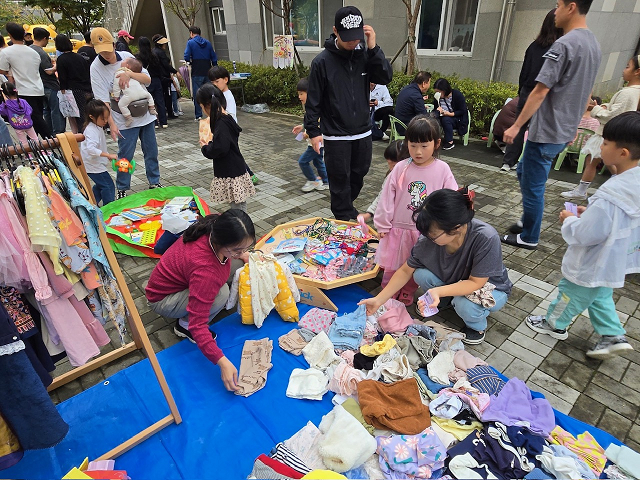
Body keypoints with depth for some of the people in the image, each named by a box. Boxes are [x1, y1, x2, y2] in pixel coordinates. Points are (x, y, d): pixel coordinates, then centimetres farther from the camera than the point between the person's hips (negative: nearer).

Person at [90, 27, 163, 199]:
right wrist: (111, 124, -23)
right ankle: (122, 189, 16)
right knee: (125, 155, -1)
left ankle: (154, 182, 28)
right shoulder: (96, 67, -8)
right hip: (125, 119, -4)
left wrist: (129, 73, -20)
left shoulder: (126, 56, 2)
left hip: (145, 113, 4)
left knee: (151, 151, 12)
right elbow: (103, 100, -14)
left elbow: (148, 80, -2)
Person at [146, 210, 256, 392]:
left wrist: (242, 254, -6)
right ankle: (184, 325, -3)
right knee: (221, 294, -32)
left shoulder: (213, 229, -22)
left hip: (178, 276, 8)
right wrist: (222, 362, -41)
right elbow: (198, 325, -39)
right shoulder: (204, 269, -42)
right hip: (162, 299, -8)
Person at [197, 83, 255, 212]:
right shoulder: (226, 119, 11)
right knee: (238, 207, 16)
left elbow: (219, 149, -29)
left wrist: (205, 147, -11)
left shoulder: (222, 124, -19)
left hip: (232, 175, -10)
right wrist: (209, 144, 10)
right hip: (232, 172, 10)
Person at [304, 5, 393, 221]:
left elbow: (385, 78, -8)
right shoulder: (322, 61, -9)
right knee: (340, 180, 3)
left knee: (358, 175, 17)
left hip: (363, 132, 5)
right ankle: (345, 219, 19)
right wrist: (313, 131, -10)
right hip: (335, 135, -4)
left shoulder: (364, 55, 1)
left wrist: (373, 48, -16)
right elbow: (313, 100, -7)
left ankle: (346, 207, 40)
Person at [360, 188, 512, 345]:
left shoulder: (486, 238, -37)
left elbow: (476, 282, -30)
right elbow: (405, 271, -13)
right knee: (421, 274, -23)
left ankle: (477, 326, 2)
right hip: (453, 282, 3)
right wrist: (378, 300, -15)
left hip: (490, 287, -3)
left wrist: (438, 291, -45)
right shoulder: (429, 239, -26)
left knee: (465, 304, -34)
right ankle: (444, 301, 8)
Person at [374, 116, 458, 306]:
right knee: (393, 266, 14)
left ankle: (406, 296, 37)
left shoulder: (442, 170, -9)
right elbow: (387, 197, -4)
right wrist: (382, 225, -1)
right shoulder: (401, 169, -8)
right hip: (400, 228, 0)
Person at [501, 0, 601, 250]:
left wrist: (516, 126, -16)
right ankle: (528, 221, 31)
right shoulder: (594, 44, 12)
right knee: (523, 172, 23)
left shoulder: (564, 44, -17)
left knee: (533, 186, 2)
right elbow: (584, 92, 18)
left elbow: (540, 91, -21)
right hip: (564, 131, 9)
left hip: (546, 133, -9)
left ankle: (528, 237, 15)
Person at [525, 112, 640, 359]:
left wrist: (569, 220, -14)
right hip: (616, 261, 8)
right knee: (601, 296, 29)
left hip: (592, 266, -8)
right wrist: (590, 211, 1)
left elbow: (585, 234, -31)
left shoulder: (609, 196, -36)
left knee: (571, 294, 16)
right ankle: (613, 336, 34)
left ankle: (554, 324, 38)